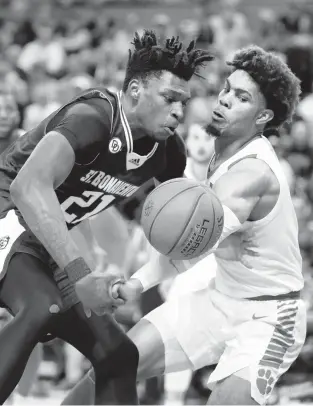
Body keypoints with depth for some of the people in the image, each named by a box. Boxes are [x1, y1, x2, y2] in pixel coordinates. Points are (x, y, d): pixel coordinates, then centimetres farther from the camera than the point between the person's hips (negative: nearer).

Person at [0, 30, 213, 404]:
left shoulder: (166, 151, 0)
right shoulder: (93, 117, -25)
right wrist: (78, 275, -46)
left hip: (43, 247, 9)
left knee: (116, 353, 4)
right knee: (42, 309, -36)